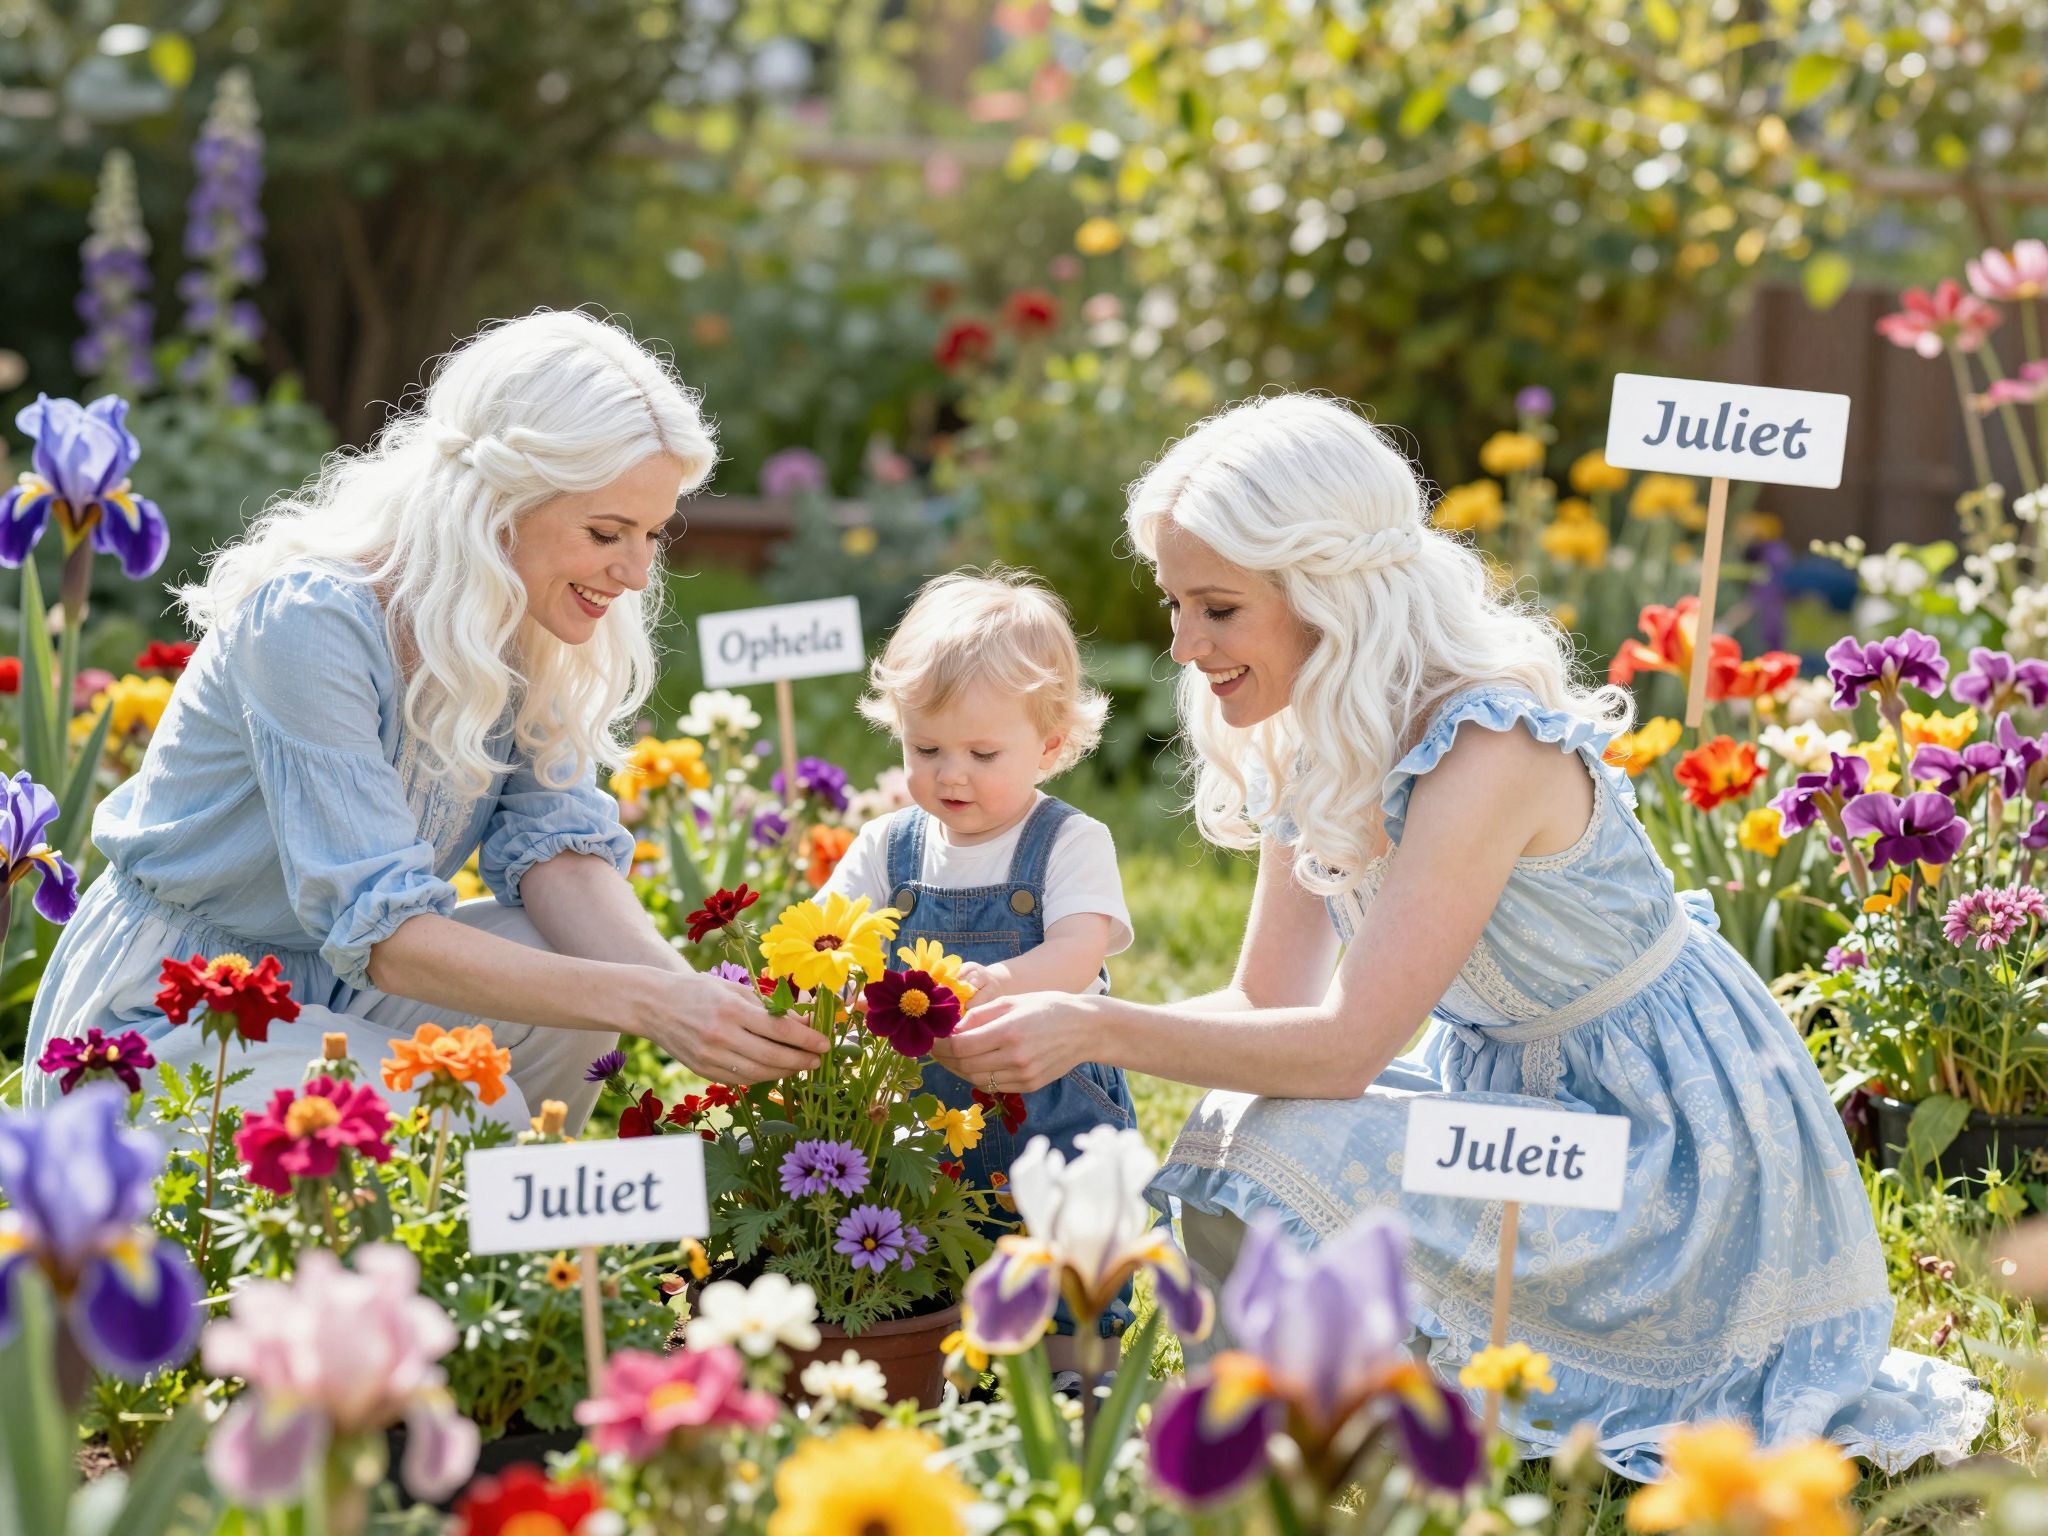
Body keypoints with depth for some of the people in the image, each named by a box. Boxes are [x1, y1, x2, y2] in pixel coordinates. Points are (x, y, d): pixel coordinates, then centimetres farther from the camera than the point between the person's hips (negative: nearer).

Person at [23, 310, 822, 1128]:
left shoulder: (537, 626, -5)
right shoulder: (312, 622, -28)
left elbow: (555, 846, -11)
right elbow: (378, 929, -31)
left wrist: (683, 987, -31)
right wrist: (645, 1003, -40)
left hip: (326, 990, 7)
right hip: (160, 1023, -7)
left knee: (581, 959, -17)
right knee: (472, 1118, -27)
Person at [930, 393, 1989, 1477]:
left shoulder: (1486, 745, -28)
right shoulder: (1308, 739, -1)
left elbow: (1347, 1046, -30)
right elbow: (1270, 999, -1)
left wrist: (1098, 1030, -29)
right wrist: (1048, 1034, -14)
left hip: (1670, 1143, -9)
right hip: (1522, 1095, 9)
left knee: (1271, 1165, -23)